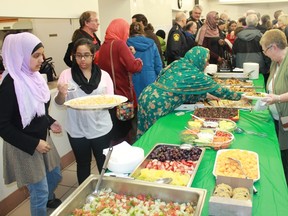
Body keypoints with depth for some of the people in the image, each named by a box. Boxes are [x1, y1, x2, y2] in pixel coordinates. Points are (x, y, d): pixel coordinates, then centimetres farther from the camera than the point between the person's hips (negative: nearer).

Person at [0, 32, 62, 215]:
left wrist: (50, 123, -2)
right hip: (25, 148, -8)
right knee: (39, 192, 5)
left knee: (55, 175, 26)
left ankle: (50, 199, 57)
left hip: (42, 138, 8)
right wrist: (33, 144, -22)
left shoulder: (33, 76, -2)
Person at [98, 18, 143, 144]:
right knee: (125, 132, 6)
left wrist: (128, 54, 10)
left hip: (110, 93, 8)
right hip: (122, 93, -8)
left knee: (114, 132, 16)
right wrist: (139, 61, -3)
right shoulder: (119, 44, -15)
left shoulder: (104, 45, 9)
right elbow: (134, 67, -23)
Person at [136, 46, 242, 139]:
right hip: (156, 104, -8)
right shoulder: (196, 76, -9)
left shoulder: (178, 63, 11)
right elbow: (217, 89, 3)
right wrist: (239, 96, 17)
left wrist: (207, 95, 26)